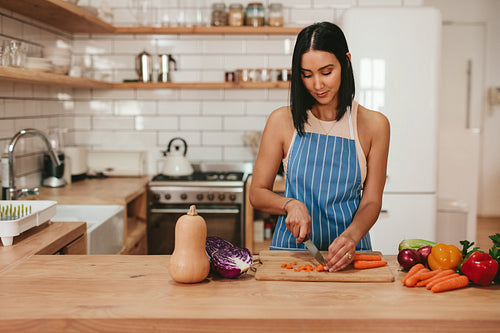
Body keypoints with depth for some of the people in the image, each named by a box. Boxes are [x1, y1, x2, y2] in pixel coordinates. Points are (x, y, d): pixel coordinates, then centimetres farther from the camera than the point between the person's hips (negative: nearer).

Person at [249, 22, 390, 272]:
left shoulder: (374, 125, 2)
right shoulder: (282, 120, 1)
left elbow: (371, 202, 2)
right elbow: (257, 193, 7)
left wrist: (351, 236, -17)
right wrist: (290, 205, -13)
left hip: (346, 252, 0)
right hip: (291, 247, 1)